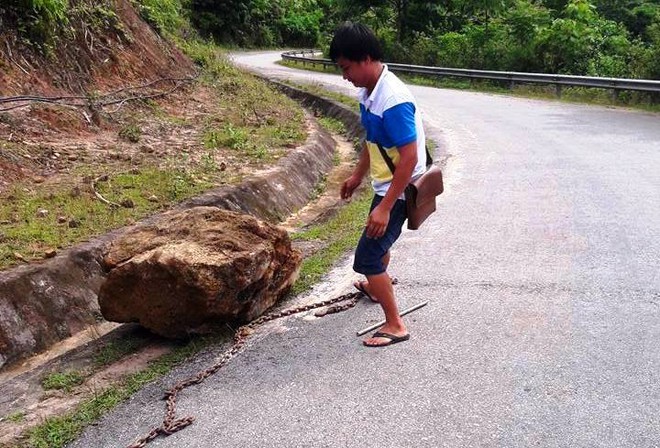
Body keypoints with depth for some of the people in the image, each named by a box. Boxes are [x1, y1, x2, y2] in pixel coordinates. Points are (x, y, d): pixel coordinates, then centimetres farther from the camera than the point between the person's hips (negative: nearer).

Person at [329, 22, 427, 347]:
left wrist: (385, 206, -29)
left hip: (400, 191, -10)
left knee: (367, 256, -6)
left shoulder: (393, 100, -29)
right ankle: (377, 288, 57)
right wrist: (357, 176, 24)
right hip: (385, 185, 10)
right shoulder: (368, 92, 0)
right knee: (377, 240, 30)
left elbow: (409, 157, -30)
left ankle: (395, 325, 7)